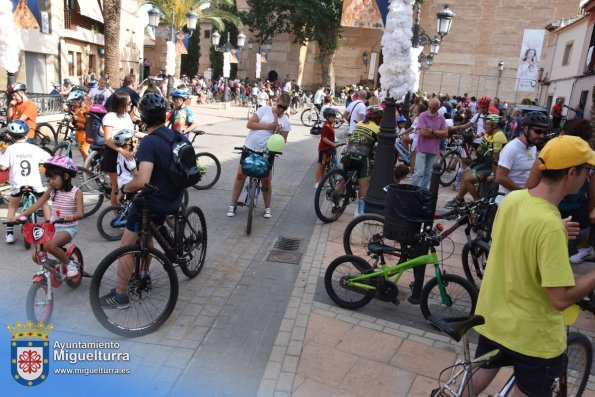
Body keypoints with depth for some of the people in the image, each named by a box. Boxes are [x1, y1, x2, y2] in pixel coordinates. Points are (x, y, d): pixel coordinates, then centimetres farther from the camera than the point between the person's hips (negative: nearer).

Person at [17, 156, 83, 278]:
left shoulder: (76, 192, -11)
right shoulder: (51, 190, 3)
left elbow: (81, 213, -18)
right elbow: (37, 205, 3)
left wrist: (72, 216, -40)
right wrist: (21, 216, -8)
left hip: (68, 228, -5)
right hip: (52, 227, 6)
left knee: (49, 245, -33)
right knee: (36, 256, -7)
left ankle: (69, 264, -11)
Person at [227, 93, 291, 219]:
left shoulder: (286, 121, 2)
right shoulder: (265, 109, -4)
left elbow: (283, 141, 5)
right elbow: (249, 124, -10)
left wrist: (278, 131, -15)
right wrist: (268, 126, -18)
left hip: (267, 152, 1)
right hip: (250, 148, 0)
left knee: (266, 180, 4)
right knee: (240, 175, 2)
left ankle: (267, 208, 21)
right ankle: (232, 205, 14)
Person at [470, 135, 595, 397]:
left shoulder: (512, 198, -8)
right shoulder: (550, 224, -31)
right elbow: (561, 299, -26)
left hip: (493, 315, 6)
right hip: (533, 333, -6)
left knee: (481, 375, 27)